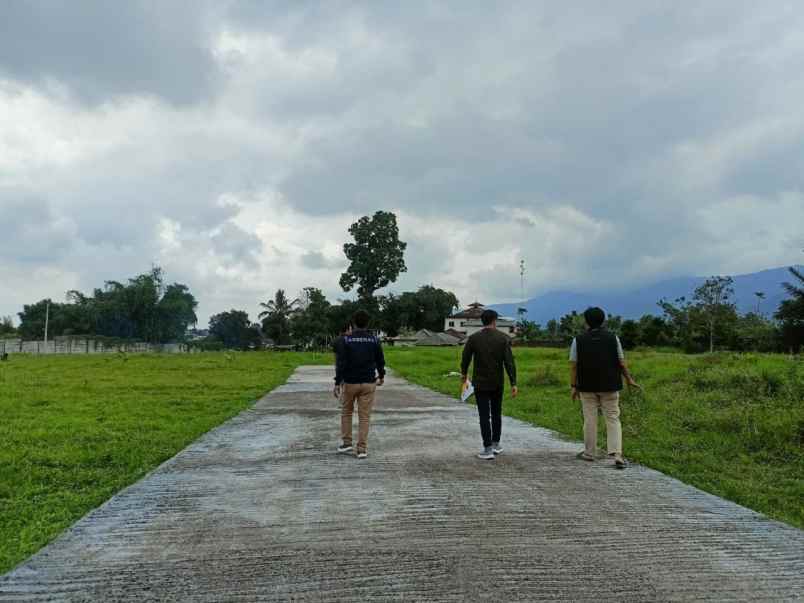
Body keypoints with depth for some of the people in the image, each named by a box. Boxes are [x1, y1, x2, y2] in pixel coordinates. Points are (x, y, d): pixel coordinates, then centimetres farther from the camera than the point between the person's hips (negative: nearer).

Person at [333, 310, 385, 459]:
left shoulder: (345, 339, -7)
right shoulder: (374, 340, -2)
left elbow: (340, 363, -13)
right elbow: (380, 360, 7)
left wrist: (337, 383, -12)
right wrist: (381, 376, 24)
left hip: (349, 382, -1)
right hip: (368, 383, 1)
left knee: (346, 412, 19)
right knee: (364, 416, 4)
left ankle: (346, 443, 19)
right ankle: (362, 449, 3)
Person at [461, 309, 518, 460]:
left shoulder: (474, 338, -6)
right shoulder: (503, 338, -7)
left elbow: (465, 358, 4)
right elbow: (509, 362, -12)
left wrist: (464, 373, 23)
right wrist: (513, 383, -10)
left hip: (480, 383, -1)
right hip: (497, 383, 1)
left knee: (484, 416, 1)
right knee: (496, 414, 18)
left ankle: (488, 449, -1)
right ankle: (496, 444, 26)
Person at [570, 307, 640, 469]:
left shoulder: (578, 340, -4)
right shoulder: (613, 337, -2)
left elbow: (573, 365, -6)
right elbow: (621, 362, 0)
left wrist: (573, 386, 0)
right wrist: (629, 379, 13)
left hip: (587, 386, 0)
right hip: (610, 386, 0)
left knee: (590, 420, 8)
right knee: (613, 419, 3)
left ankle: (590, 453, 17)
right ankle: (617, 454, -8)